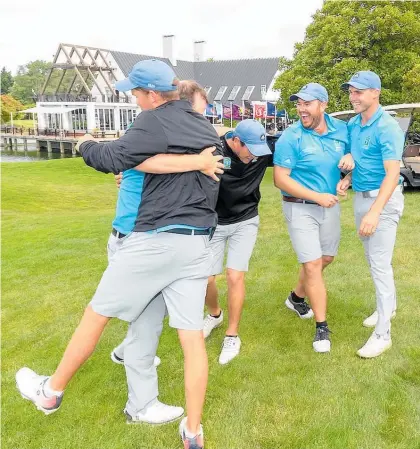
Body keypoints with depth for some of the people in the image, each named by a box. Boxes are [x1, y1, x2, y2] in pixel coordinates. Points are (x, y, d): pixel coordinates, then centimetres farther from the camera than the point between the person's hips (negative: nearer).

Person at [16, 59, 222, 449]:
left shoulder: (155, 120, -7)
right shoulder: (204, 128, 19)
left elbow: (115, 157, -12)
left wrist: (87, 146, 9)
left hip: (157, 239, -7)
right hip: (197, 243, 7)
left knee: (96, 314, 10)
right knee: (192, 337, 7)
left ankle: (51, 392, 29)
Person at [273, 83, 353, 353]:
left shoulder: (341, 129, -1)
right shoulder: (291, 137, -16)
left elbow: (352, 153, 15)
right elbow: (280, 179, -17)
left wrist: (350, 159, -11)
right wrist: (318, 197, -21)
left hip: (331, 206, 6)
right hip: (300, 208, -6)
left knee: (326, 258, 18)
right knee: (313, 265, -6)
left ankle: (297, 297, 42)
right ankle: (322, 327, 6)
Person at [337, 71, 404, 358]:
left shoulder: (387, 127, -18)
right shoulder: (353, 124, 7)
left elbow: (392, 173, -24)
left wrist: (375, 212, -34)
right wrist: (348, 178, -1)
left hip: (383, 199, -8)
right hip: (361, 196, 8)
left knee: (380, 263, -8)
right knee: (373, 258, 19)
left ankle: (383, 333, 1)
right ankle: (388, 306, 40)